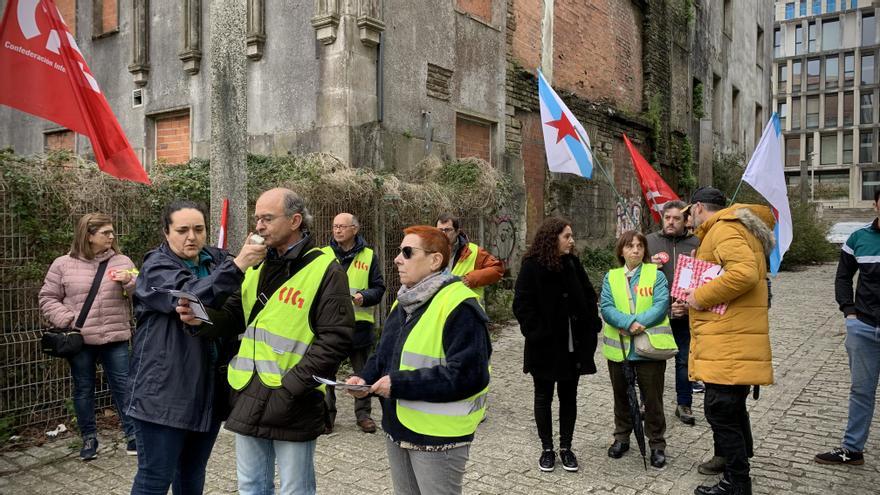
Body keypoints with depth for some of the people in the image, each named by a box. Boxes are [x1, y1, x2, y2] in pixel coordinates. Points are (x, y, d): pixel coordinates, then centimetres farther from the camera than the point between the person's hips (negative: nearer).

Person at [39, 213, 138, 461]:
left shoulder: (122, 261, 2)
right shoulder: (63, 264, 0)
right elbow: (48, 299, 3)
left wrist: (130, 282, -18)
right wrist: (68, 320, -10)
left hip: (115, 338, 0)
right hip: (79, 340, 0)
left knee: (123, 386, 4)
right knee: (83, 389, 11)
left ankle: (132, 434, 16)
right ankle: (89, 438, 26)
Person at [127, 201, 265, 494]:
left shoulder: (216, 260, 9)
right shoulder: (156, 267, -8)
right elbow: (188, 297, -28)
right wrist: (236, 266, -38)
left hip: (210, 389, 6)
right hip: (165, 390, -5)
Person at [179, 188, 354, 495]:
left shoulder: (325, 270, -12)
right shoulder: (256, 266, 11)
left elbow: (335, 340, -16)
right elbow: (235, 316, 13)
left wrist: (291, 387, -19)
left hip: (292, 405, -6)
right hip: (248, 398, 6)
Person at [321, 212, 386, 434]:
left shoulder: (369, 256, 3)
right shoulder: (323, 255, 4)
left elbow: (379, 288, 2)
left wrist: (364, 297, -17)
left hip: (360, 323, 0)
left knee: (363, 372, 10)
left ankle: (363, 413, 24)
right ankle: (327, 414, 21)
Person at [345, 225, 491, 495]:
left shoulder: (459, 307, -21)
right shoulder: (403, 302, 9)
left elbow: (467, 375, -27)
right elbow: (385, 354, 18)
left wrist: (400, 384, -25)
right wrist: (366, 378, -4)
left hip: (437, 436, -8)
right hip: (398, 428, 8)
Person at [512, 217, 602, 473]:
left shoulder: (573, 263, 4)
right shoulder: (532, 266, -11)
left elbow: (589, 296, 10)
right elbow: (522, 304, -13)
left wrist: (591, 328, 1)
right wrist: (535, 333, -18)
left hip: (574, 344, 4)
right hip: (546, 345, -4)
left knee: (568, 396, 12)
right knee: (544, 397, 10)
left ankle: (566, 447, 25)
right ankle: (547, 448, 23)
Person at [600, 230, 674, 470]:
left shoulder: (656, 275, 1)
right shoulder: (611, 277, 6)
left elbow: (661, 305, -11)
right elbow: (606, 308, -6)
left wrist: (638, 323, -22)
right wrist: (628, 323, -22)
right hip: (619, 347, 2)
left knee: (653, 398, 5)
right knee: (621, 396, 16)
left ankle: (657, 444, 20)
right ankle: (622, 437, 33)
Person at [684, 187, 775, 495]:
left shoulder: (724, 229, -13)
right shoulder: (734, 228, 21)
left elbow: (744, 272, -29)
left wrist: (701, 296, -19)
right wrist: (698, 299, 16)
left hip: (729, 343, -11)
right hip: (729, 342, 11)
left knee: (720, 410, -6)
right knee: (731, 409, 20)